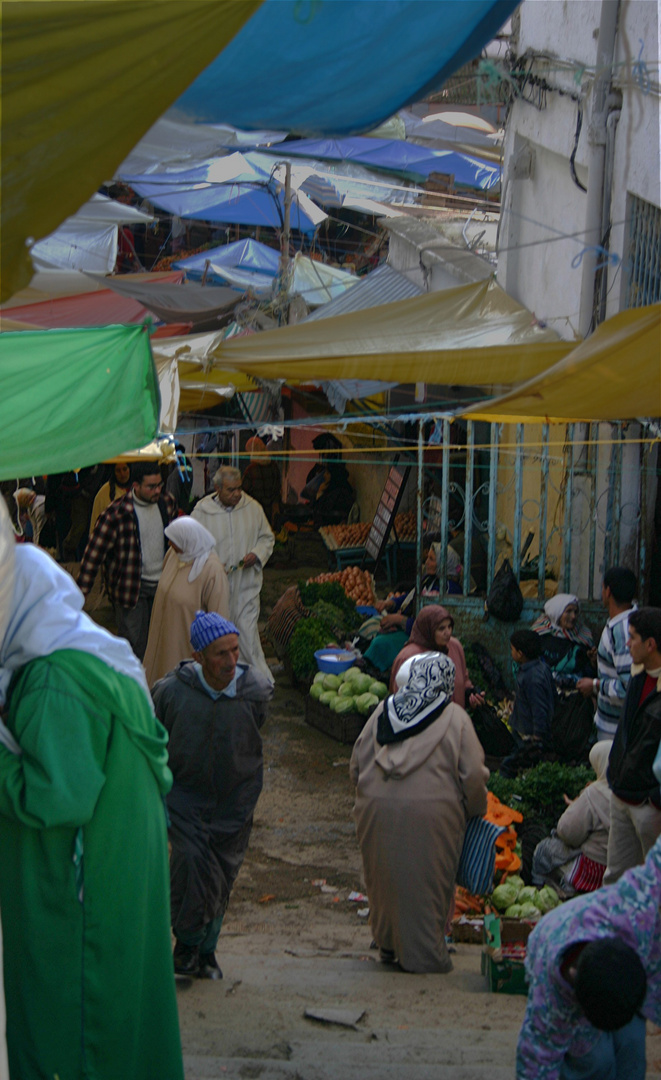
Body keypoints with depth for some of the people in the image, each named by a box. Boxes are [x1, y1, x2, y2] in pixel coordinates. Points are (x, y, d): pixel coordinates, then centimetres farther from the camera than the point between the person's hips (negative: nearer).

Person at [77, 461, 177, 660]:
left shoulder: (167, 503, 0)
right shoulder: (117, 513, -17)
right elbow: (93, 553, -15)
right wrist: (81, 592, -18)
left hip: (162, 584, 5)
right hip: (130, 587, -5)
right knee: (135, 644, -4)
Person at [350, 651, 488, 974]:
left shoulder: (384, 711, 8)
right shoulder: (455, 718, -3)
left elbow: (357, 763, 12)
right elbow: (473, 775, -5)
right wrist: (473, 811, 11)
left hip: (378, 811, 4)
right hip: (430, 815, -4)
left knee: (385, 879, 17)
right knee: (425, 884, 5)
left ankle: (388, 944, 30)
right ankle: (425, 954, 11)